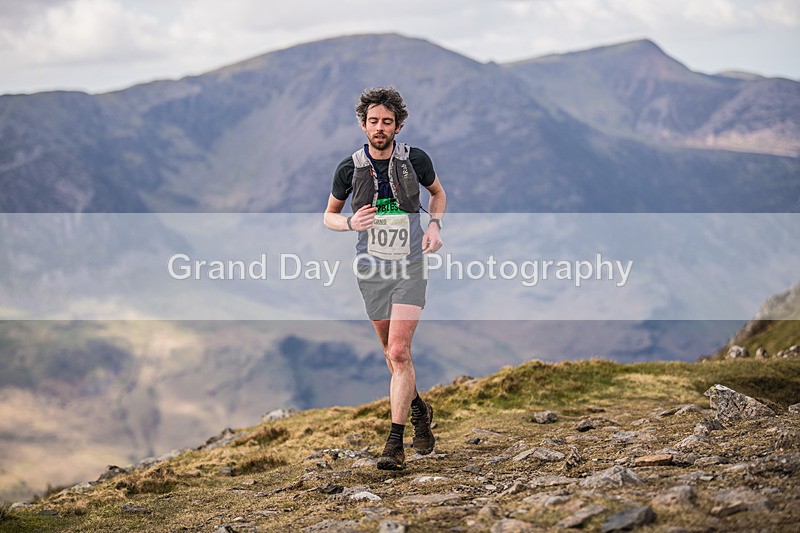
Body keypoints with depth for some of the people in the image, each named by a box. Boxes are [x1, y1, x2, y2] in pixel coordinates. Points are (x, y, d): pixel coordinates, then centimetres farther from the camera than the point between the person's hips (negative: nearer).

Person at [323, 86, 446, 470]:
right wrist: (351, 223, -12)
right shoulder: (349, 168, -3)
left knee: (399, 353, -14)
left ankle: (395, 444, -13)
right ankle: (419, 409, 41)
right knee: (392, 354, 13)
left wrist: (435, 226, -1)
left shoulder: (415, 160, -4)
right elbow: (328, 216, 10)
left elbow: (437, 193, 17)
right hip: (372, 269, 2)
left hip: (410, 267, -2)